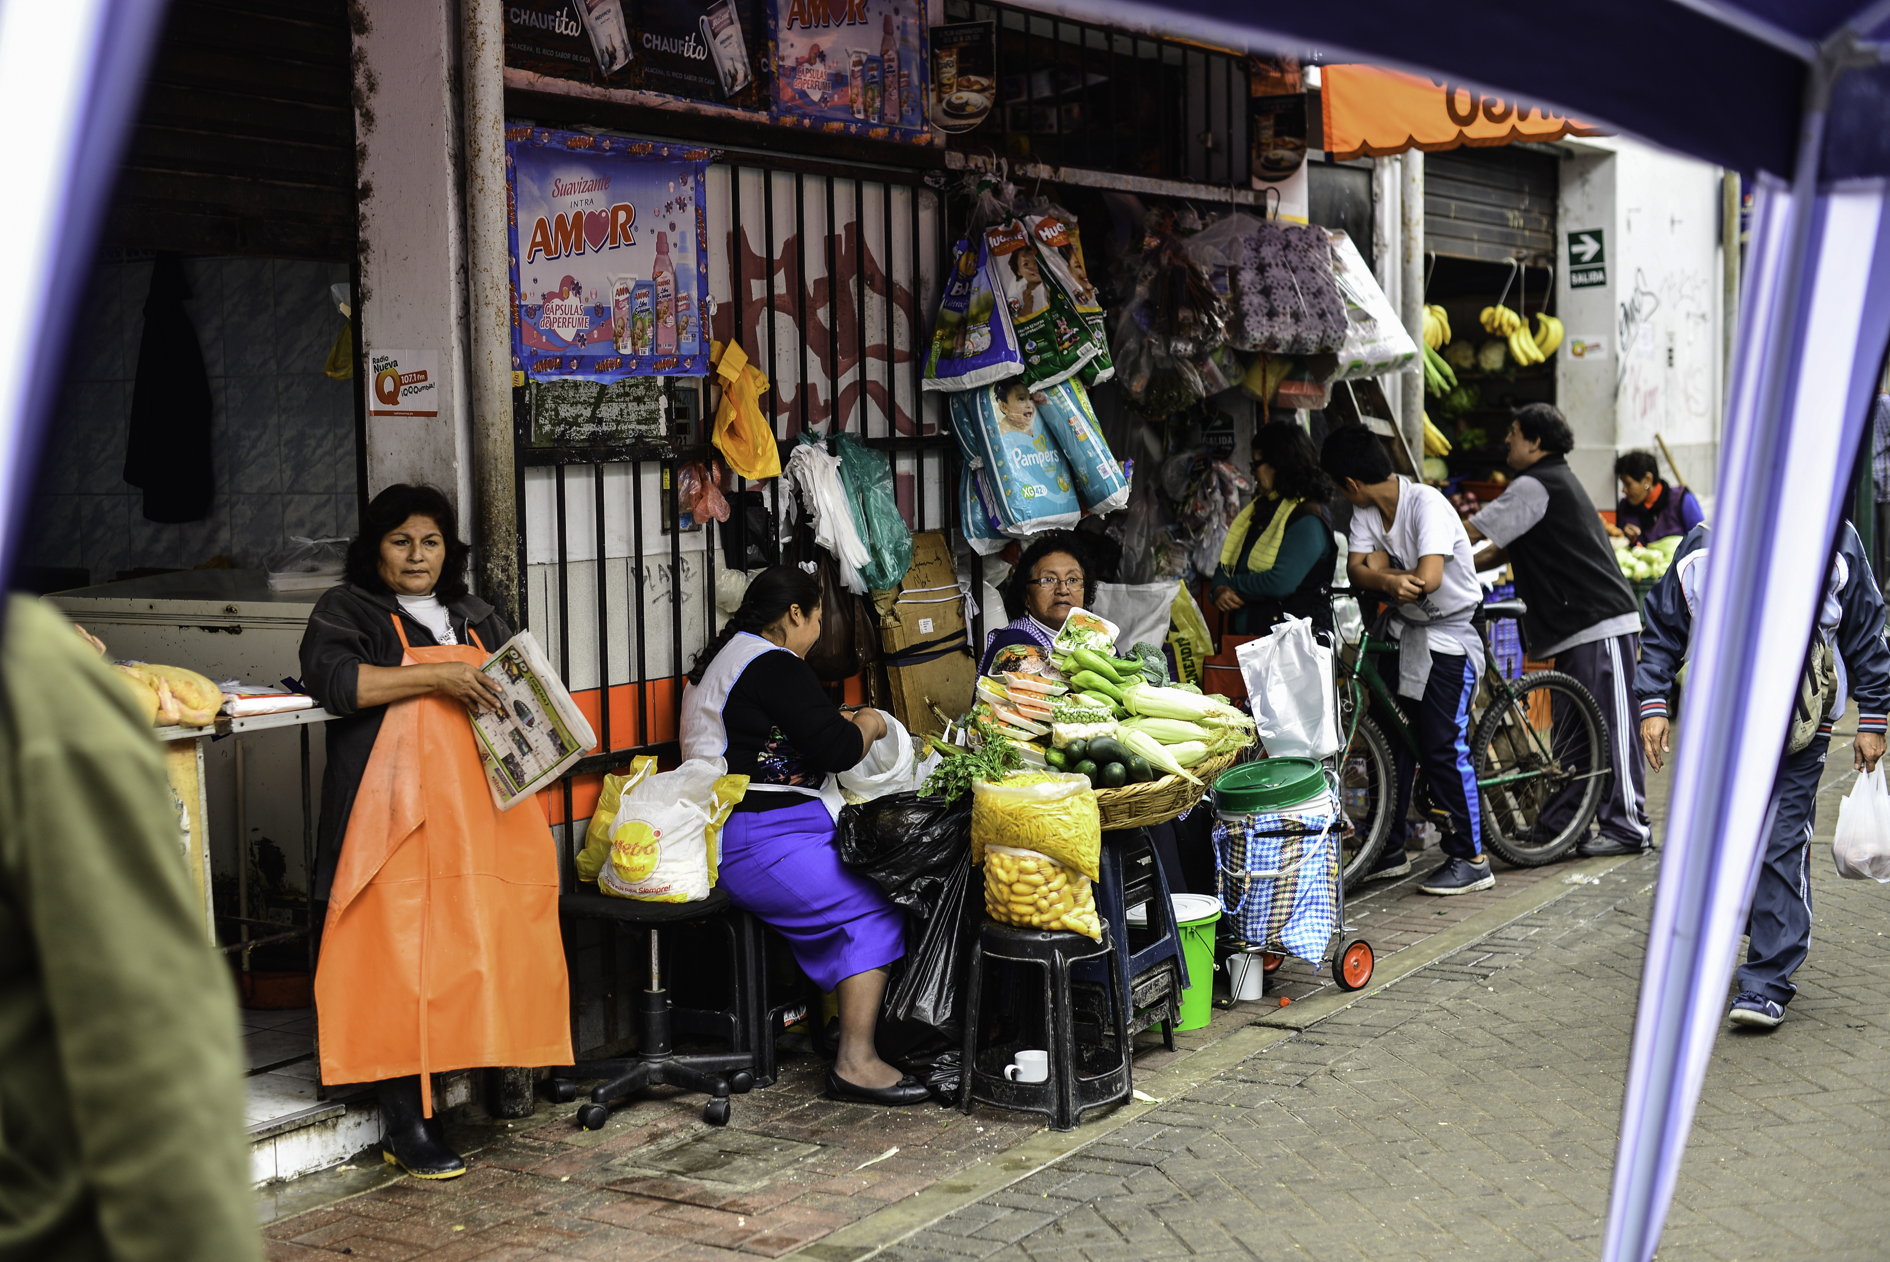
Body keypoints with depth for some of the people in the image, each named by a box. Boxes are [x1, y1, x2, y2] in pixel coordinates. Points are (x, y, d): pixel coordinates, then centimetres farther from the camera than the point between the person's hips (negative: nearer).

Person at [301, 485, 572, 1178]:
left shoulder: (476, 618, 24)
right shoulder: (348, 610, 7)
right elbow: (331, 677, -12)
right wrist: (437, 677, -16)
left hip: (487, 808, 5)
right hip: (401, 811, -5)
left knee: (494, 942, -3)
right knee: (401, 958, -10)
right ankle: (406, 1123, -7)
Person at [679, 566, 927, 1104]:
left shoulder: (719, 659, 19)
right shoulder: (775, 666, -14)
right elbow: (836, 750, -17)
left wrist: (838, 722, 26)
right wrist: (867, 725, 3)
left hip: (717, 834, 11)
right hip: (759, 844, -11)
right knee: (874, 909, -12)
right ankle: (856, 1062, -15)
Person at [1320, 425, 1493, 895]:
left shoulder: (1427, 503, -21)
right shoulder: (1365, 511, 2)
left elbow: (1429, 577, -31)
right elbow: (1357, 569, -9)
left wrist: (1382, 574, -14)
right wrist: (1390, 580, -31)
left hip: (1448, 636, -8)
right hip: (1404, 632, 8)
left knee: (1443, 748, -10)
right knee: (1392, 741, 9)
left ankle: (1471, 859, 0)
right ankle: (1391, 850, 21)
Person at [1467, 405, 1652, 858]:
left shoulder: (1536, 486, -12)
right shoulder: (1556, 482, 21)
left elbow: (1473, 534, -13)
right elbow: (1503, 549, 21)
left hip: (1601, 623, -10)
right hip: (1580, 624, 10)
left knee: (1610, 727, -6)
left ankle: (1628, 827, -2)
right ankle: (1556, 821, 17)